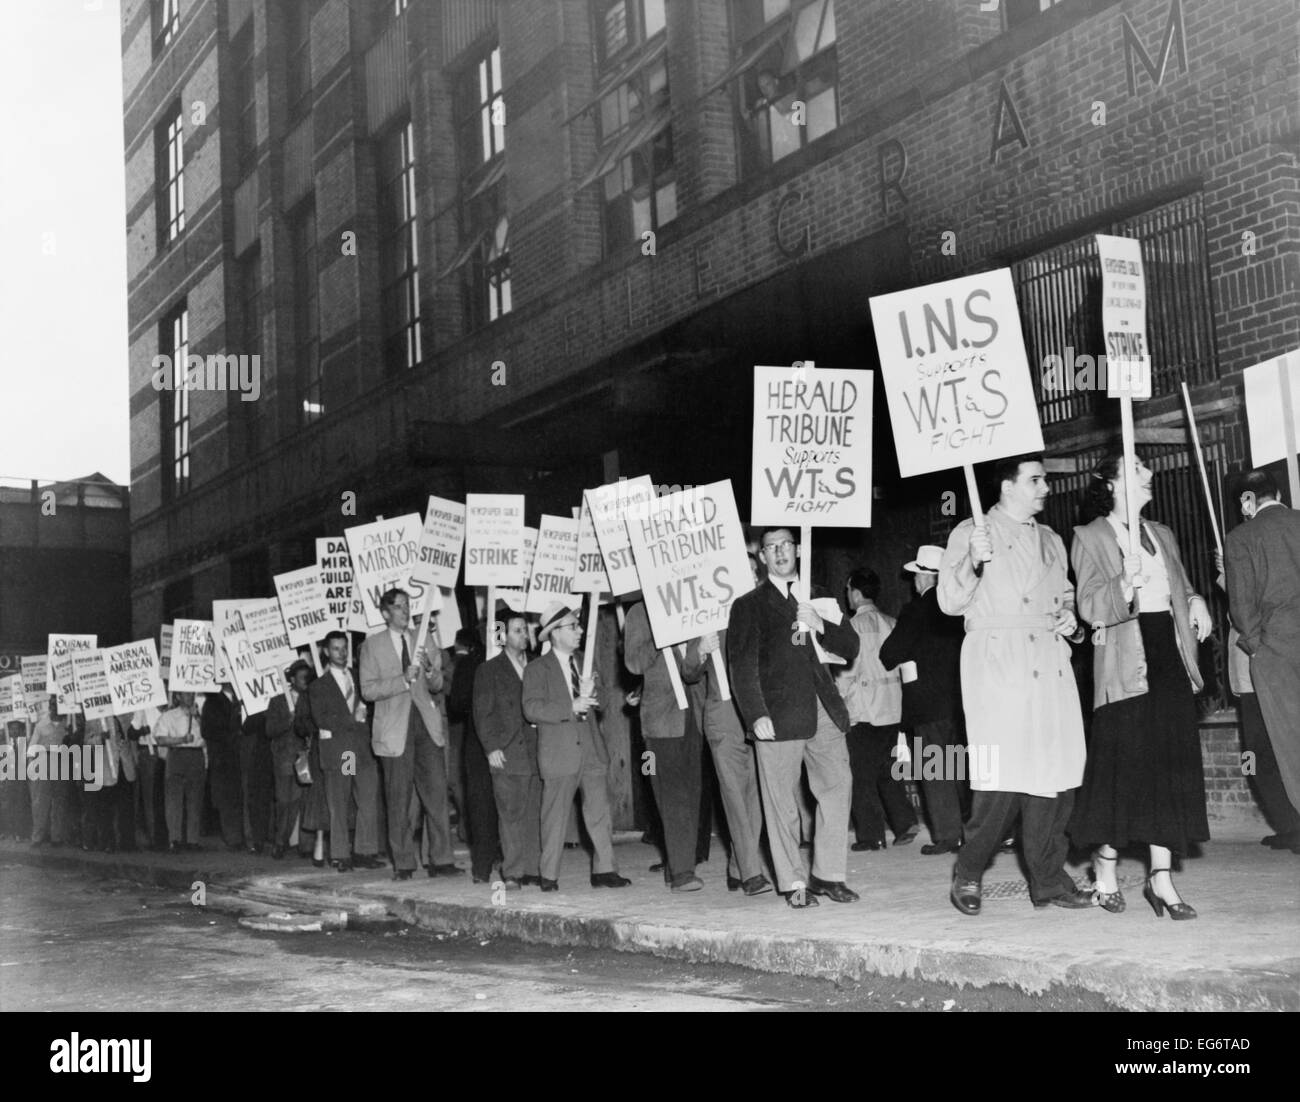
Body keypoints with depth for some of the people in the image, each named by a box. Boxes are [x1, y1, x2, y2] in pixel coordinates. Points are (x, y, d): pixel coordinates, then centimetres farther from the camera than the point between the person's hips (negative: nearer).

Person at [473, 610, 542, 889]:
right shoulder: (488, 670, 6)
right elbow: (482, 714, 2)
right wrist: (491, 747, -9)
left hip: (536, 750, 4)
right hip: (507, 754, -4)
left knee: (536, 813, 2)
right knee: (511, 814, -5)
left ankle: (534, 869, 8)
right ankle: (512, 873, -1)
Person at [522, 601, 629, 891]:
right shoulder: (537, 669, -2)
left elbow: (601, 701, 17)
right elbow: (532, 709, -12)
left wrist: (591, 692, -6)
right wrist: (571, 707, -19)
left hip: (592, 750, 5)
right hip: (559, 753, -5)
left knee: (600, 811, 2)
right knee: (555, 816, 1)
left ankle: (604, 870, 6)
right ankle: (549, 876, 10)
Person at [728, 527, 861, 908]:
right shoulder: (749, 605, 6)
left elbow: (851, 648, 14)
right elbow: (743, 666, -2)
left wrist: (820, 626, -4)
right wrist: (757, 715, -13)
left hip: (824, 711, 4)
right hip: (779, 715, -4)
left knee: (837, 787, 1)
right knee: (782, 802, -2)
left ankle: (827, 874, 12)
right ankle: (793, 883, 7)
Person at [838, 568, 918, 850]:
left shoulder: (856, 624, -9)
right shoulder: (890, 623, 7)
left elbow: (849, 669, -13)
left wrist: (837, 696, -3)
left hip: (863, 710, -6)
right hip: (892, 708, 6)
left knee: (863, 774, 1)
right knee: (887, 769, 14)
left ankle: (871, 835, 1)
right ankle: (905, 823, 6)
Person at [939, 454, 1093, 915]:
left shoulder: (1050, 540, 22)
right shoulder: (971, 534, 5)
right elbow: (950, 602, -2)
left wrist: (1068, 616, 10)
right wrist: (973, 562, -19)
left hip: (1050, 663, 6)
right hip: (996, 663, -6)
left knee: (1056, 769, 0)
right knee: (1002, 774, -12)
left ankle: (1048, 879, 10)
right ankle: (968, 873, 4)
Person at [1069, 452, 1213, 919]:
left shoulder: (1161, 534, 19)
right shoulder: (1090, 538, 0)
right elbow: (1089, 607, -10)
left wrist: (1196, 601, 5)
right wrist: (1126, 584, -28)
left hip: (1169, 657, 6)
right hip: (1125, 665, -6)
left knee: (1171, 766, 1)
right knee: (1121, 763, -3)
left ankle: (1161, 876, 5)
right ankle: (1105, 863, 14)